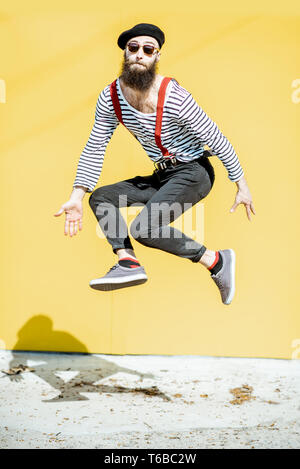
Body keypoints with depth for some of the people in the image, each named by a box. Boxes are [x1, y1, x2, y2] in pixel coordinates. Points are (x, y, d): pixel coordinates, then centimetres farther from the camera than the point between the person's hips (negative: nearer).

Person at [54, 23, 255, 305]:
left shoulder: (174, 98, -23)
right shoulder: (111, 97, -5)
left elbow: (217, 140, -15)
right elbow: (94, 148, 1)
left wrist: (242, 187, -11)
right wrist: (76, 197, -6)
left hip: (193, 173, -7)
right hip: (161, 177, 7)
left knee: (143, 228, -25)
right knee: (100, 197, -2)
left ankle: (216, 260, -13)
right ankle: (128, 262, -17)